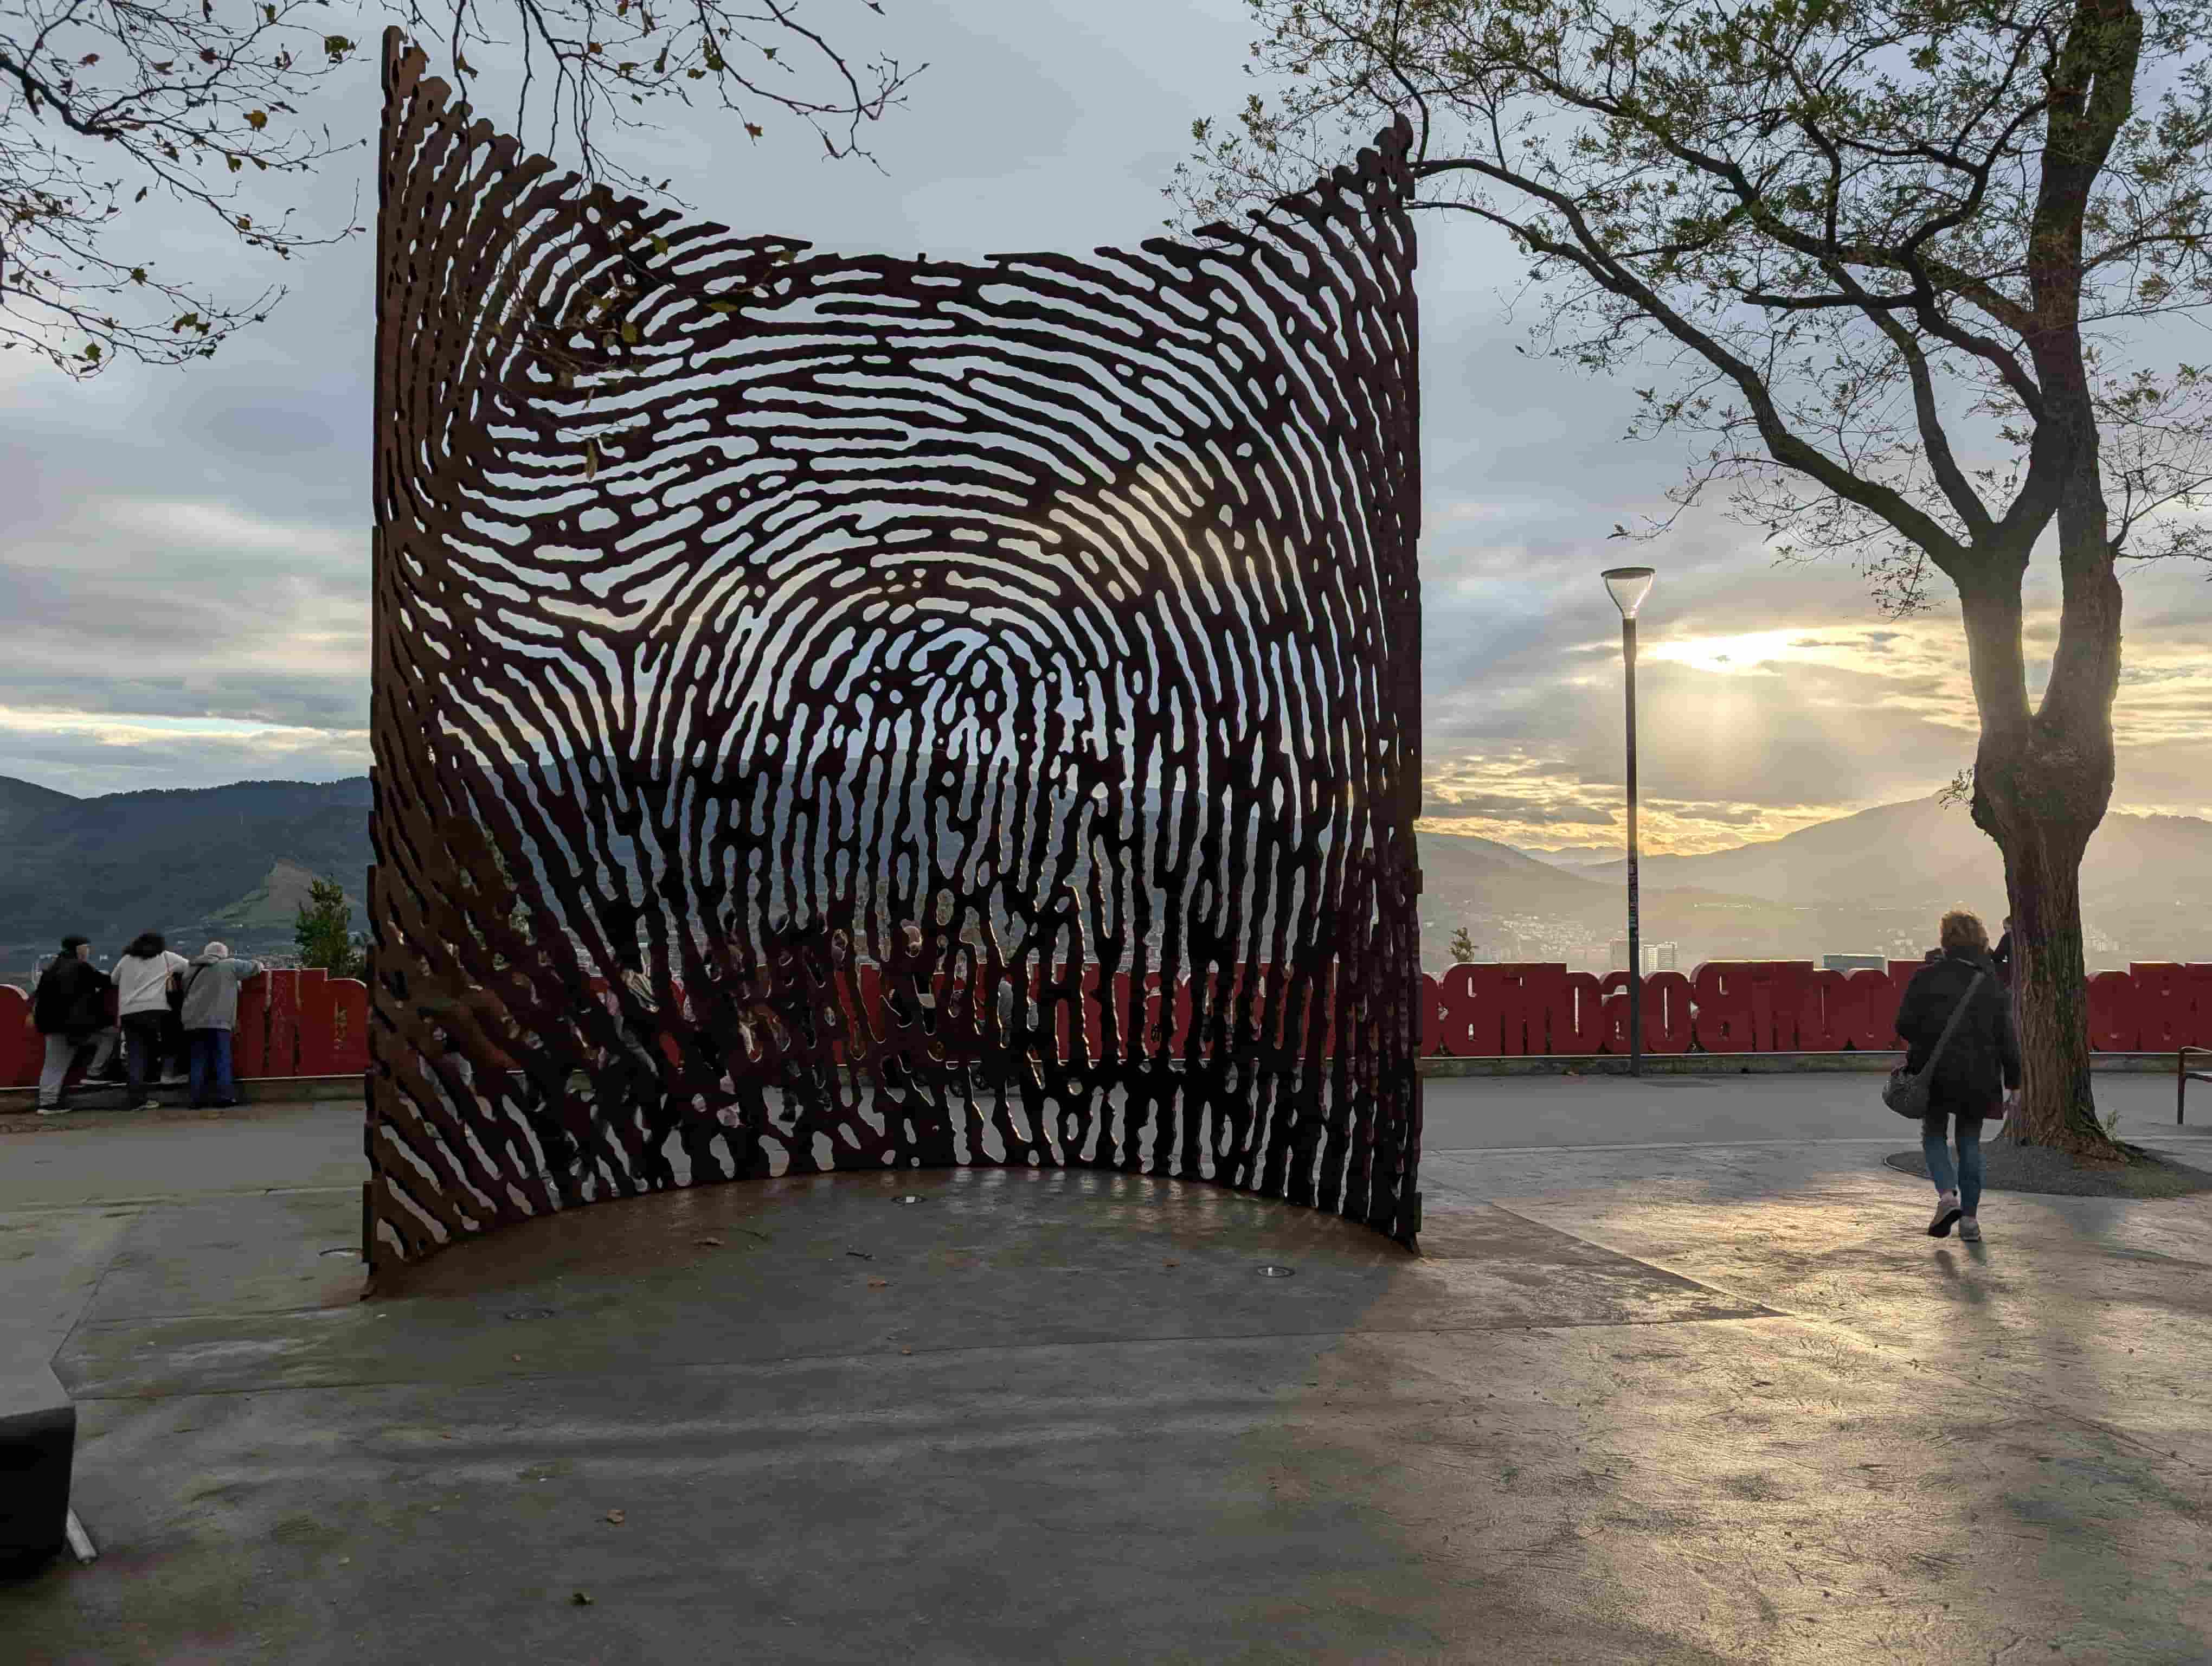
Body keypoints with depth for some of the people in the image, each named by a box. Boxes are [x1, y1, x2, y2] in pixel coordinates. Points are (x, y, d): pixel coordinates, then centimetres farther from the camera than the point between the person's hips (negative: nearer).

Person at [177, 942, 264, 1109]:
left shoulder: (190, 969, 21)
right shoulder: (229, 965, 4)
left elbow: (185, 993, 29)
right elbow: (253, 967, 14)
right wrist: (259, 965, 37)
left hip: (193, 1022, 5)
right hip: (217, 1021, -5)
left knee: (198, 1061, 7)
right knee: (222, 1060, 1)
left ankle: (197, 1098, 3)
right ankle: (225, 1096, -4)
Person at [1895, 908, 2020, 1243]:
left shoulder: (1927, 977, -6)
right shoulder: (1992, 981, 0)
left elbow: (1904, 1024, -9)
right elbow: (2007, 1038, 0)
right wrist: (2013, 1082, 5)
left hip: (1935, 1073, -2)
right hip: (1978, 1075, 2)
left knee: (1933, 1136, 14)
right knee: (1970, 1141, 13)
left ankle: (1947, 1194, -10)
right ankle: (1970, 1218, 11)